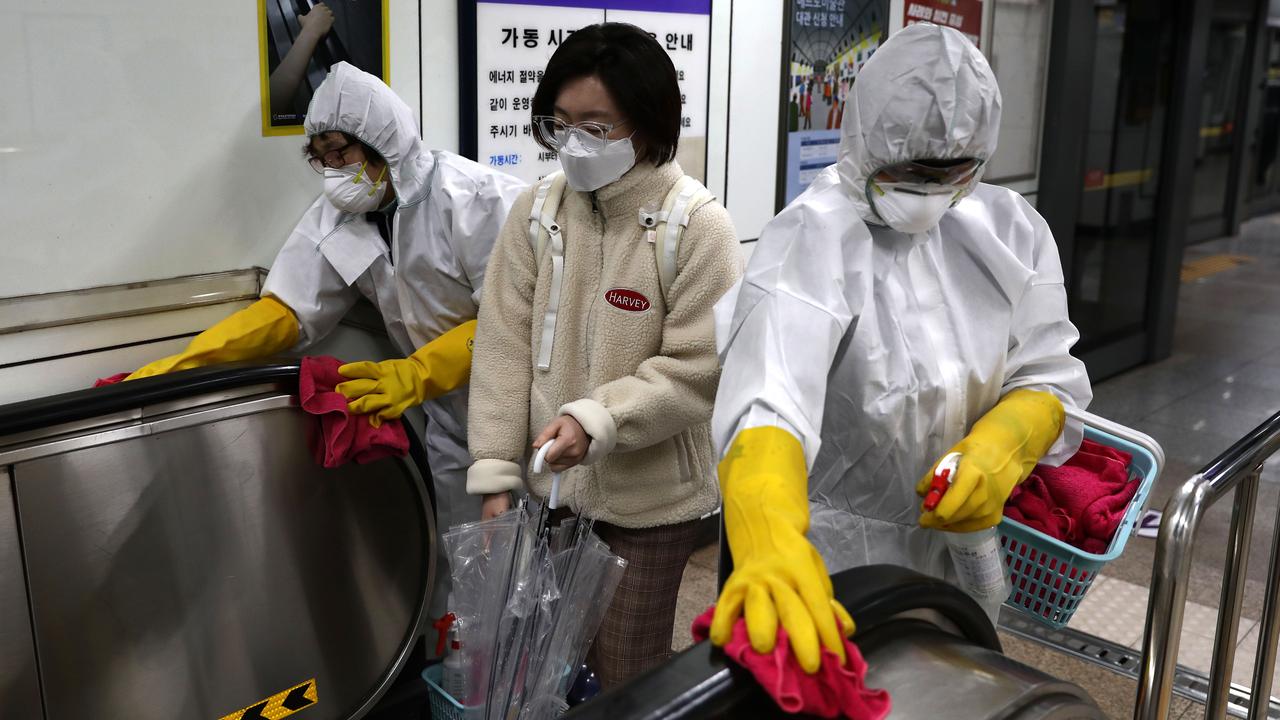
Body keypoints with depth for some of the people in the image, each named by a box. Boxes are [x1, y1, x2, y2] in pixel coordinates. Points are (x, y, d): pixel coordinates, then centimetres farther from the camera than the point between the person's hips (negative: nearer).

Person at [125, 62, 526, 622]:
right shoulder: (337, 217, 1)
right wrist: (184, 363, -18)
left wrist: (415, 375, -34)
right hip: (453, 418, 5)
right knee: (456, 570, 8)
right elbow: (288, 307, -5)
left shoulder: (474, 198, -19)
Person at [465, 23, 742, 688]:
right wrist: (496, 475, -5)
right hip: (549, 486, 4)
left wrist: (595, 422, -25)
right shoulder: (536, 210, -1)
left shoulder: (697, 226, -14)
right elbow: (504, 346, -2)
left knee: (623, 678, 10)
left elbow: (698, 369, -14)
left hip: (648, 500, -4)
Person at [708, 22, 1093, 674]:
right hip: (825, 554, -5)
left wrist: (998, 452, -25)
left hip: (955, 537, 6)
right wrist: (771, 546, -59)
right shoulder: (812, 241, -24)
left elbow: (1047, 376, -2)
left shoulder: (1011, 229, -5)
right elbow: (768, 401, -40)